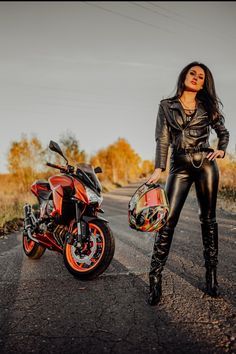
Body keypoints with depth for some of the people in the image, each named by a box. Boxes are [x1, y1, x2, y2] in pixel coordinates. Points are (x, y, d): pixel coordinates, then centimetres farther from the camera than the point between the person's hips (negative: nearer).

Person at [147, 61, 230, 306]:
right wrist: (158, 169, -11)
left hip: (205, 164, 1)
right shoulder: (166, 106, 8)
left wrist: (221, 150, 0)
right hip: (180, 166, -1)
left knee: (208, 220, 4)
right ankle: (155, 279, -4)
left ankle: (211, 276, 14)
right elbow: (162, 140, 0)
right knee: (167, 220, -9)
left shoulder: (207, 107, 11)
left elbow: (223, 132, 21)